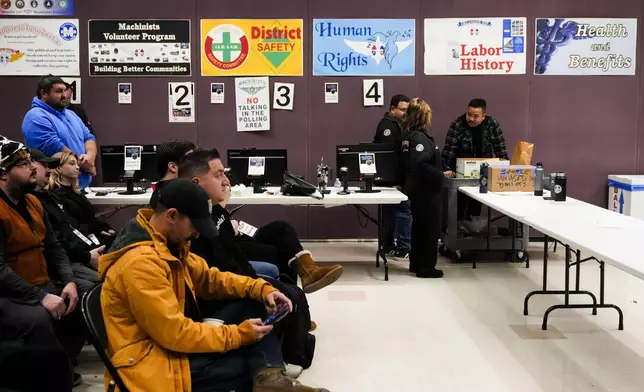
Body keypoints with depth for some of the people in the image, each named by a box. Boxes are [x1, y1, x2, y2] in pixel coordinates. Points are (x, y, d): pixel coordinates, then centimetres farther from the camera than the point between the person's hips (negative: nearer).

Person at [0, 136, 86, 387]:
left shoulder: (32, 202, 10)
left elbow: (53, 248, 12)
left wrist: (69, 281, -4)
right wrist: (40, 297, -26)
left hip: (43, 287, 9)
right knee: (38, 319, -33)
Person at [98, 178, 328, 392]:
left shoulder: (168, 244, 5)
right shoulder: (140, 263, -27)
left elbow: (208, 278, 13)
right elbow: (175, 333, -27)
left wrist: (261, 289, -2)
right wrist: (238, 335, -18)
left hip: (175, 343, 10)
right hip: (153, 366, -9)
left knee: (252, 304, -1)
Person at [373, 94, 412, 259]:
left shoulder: (393, 124, 18)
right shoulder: (388, 125, -15)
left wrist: (398, 179, 14)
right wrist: (395, 181, -25)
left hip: (390, 178, 11)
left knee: (391, 211, 14)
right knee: (404, 210, -10)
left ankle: (389, 246, 21)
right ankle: (403, 250, -7)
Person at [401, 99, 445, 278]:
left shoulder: (410, 135, 10)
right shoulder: (420, 137, -20)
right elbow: (420, 164, -31)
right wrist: (440, 175, -21)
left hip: (418, 188, 10)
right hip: (426, 189, -10)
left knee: (419, 226, 17)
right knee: (430, 228, 0)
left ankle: (416, 263, 25)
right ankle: (426, 268, 6)